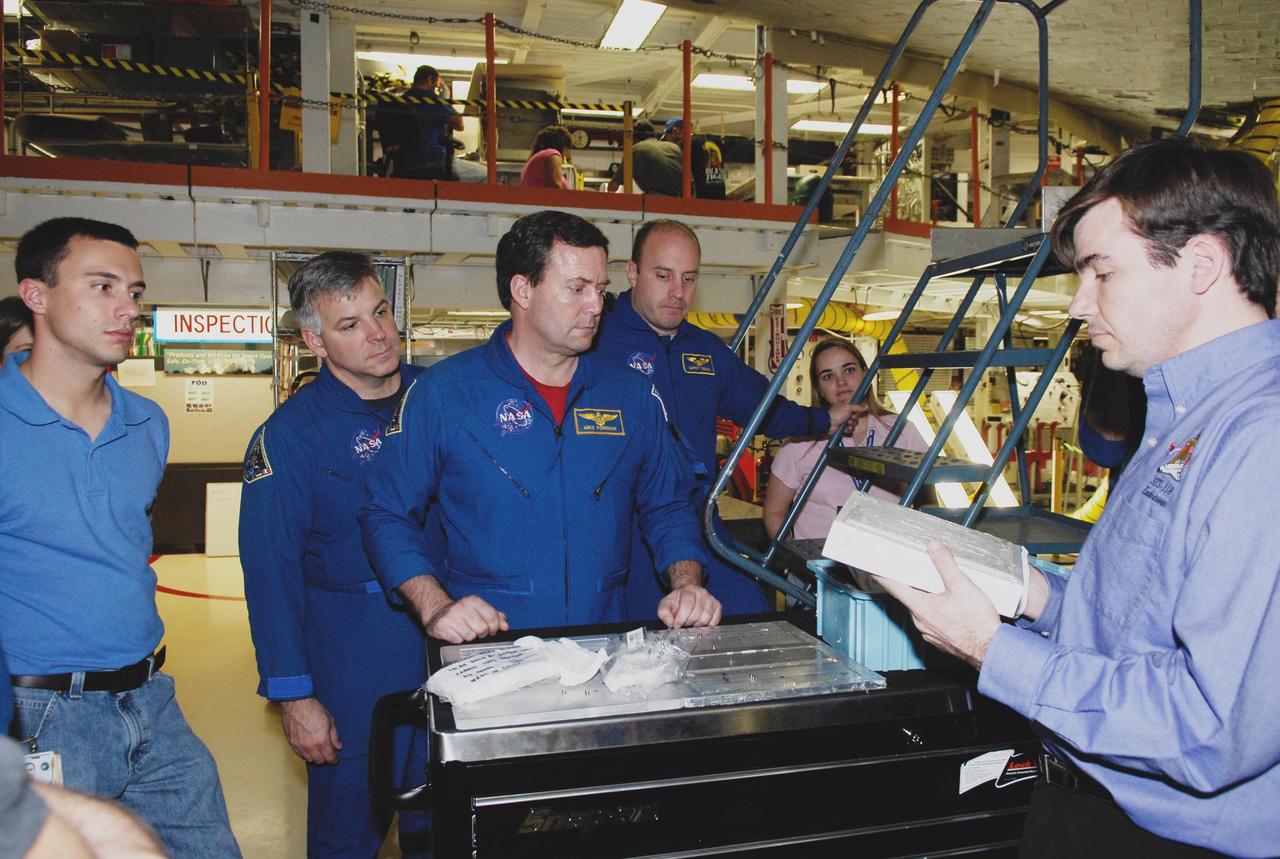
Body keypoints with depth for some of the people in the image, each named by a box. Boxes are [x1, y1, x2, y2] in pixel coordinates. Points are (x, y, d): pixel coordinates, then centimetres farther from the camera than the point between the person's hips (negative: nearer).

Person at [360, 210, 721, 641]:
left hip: (605, 648, 3)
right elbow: (386, 515, 2)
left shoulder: (632, 395, 9)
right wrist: (435, 607, -12)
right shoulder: (442, 392, -1)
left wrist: (687, 586, -1)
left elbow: (666, 508, 16)